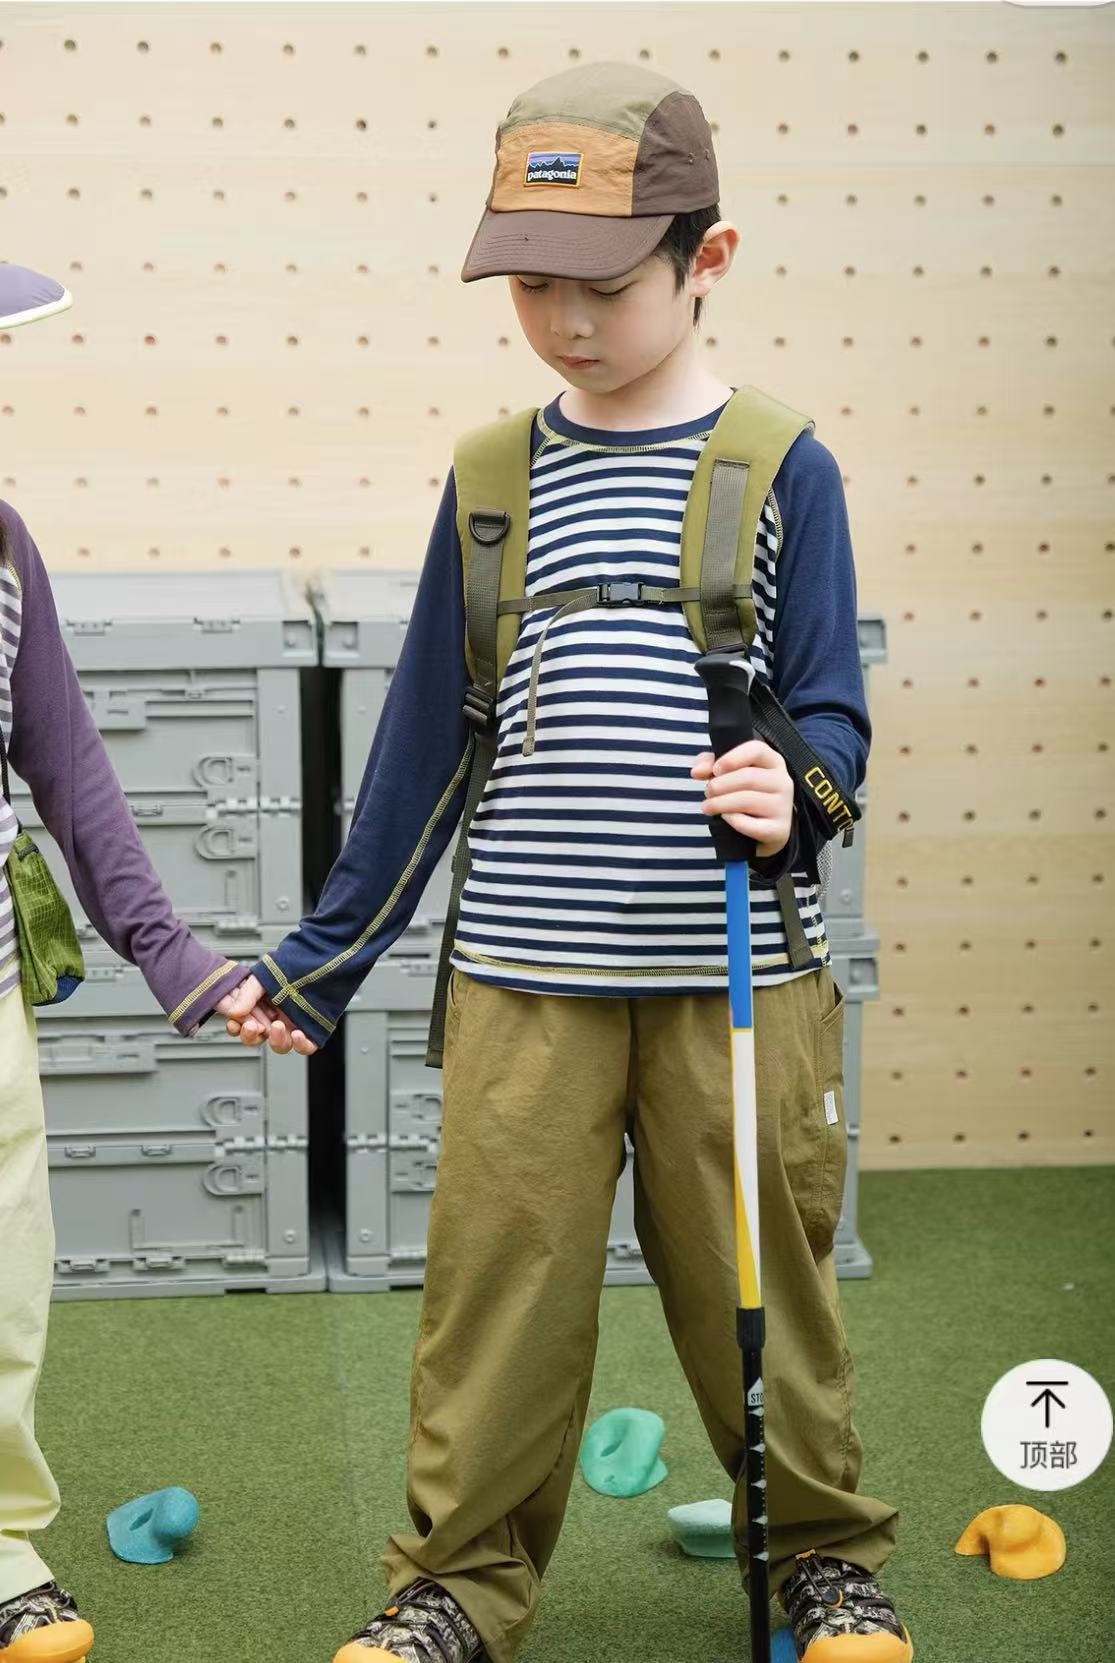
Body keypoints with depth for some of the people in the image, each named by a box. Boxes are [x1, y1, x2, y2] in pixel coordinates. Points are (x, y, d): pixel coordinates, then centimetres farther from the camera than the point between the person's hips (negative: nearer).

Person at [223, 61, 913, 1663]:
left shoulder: (783, 469, -1)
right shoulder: (496, 478, 6)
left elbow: (829, 710, 2)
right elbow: (428, 733, 11)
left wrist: (795, 797, -22)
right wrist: (324, 957, 12)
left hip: (739, 977, -1)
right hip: (524, 979, 2)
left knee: (760, 1281, 8)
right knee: (497, 1278, 5)